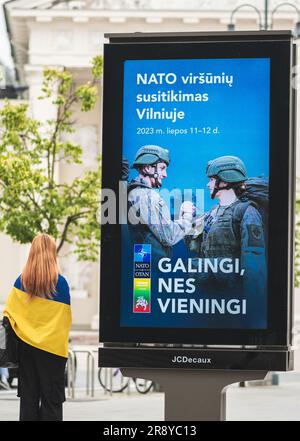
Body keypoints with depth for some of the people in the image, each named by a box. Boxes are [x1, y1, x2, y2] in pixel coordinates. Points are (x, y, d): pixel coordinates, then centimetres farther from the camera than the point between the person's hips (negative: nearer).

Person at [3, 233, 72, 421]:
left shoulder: (21, 281, -2)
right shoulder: (60, 282, -10)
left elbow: (10, 313, 1)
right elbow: (66, 317, -5)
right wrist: (63, 343, 6)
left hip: (26, 344, 3)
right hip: (53, 347, -3)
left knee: (28, 394, 10)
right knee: (52, 398, 2)